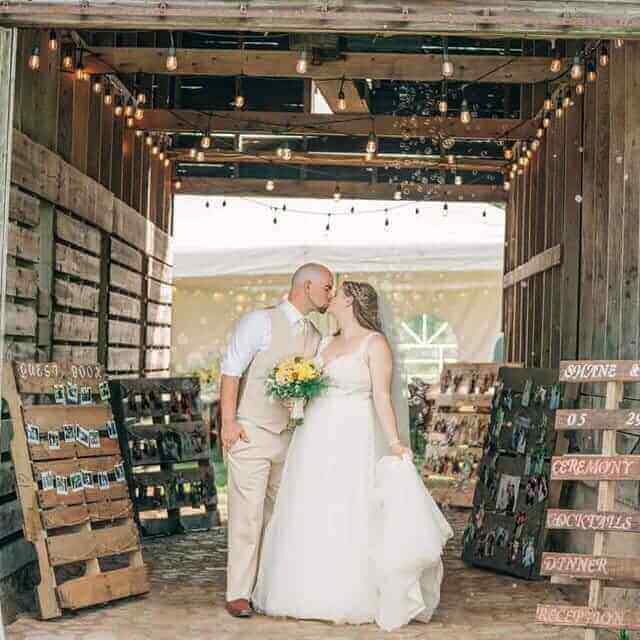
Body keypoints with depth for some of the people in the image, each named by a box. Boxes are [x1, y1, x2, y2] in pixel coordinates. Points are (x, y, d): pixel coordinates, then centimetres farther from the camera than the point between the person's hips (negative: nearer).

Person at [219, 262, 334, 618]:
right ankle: (239, 594, 0)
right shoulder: (260, 322, -7)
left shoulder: (315, 338, 11)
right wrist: (229, 421, -14)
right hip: (251, 433, -6)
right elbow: (231, 370, -9)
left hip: (290, 437, 6)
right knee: (248, 514, -6)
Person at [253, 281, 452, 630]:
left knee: (348, 519, -4)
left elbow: (382, 397, -11)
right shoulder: (325, 342, 15)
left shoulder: (375, 343, -5)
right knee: (310, 518, 7)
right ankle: (313, 595, 16)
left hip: (352, 440, -7)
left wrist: (394, 442, -20)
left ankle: (351, 600, 6)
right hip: (314, 438, 7)